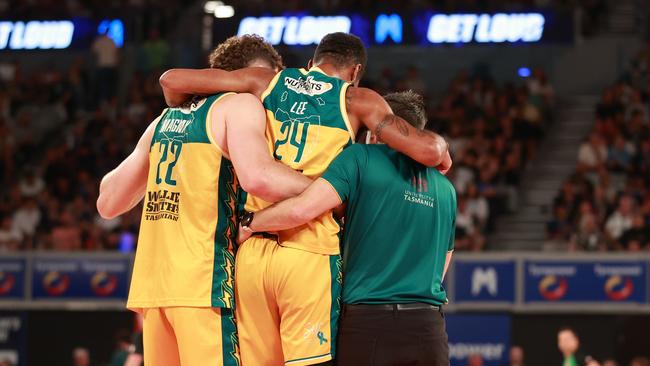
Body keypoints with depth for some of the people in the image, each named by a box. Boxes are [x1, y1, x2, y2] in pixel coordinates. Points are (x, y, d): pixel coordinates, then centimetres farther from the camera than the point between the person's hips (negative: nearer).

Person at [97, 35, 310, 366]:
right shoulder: (240, 105, 0)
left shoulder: (168, 117, 21)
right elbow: (257, 176, -20)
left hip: (152, 281, 8)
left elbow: (108, 203, 25)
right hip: (202, 280, -8)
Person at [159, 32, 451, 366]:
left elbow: (172, 80, 15)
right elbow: (427, 151, -3)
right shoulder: (356, 100, 5)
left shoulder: (265, 82, 14)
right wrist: (440, 145, 19)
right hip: (310, 254, -4)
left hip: (251, 252, 4)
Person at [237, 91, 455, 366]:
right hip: (428, 329, 4)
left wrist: (249, 223, 4)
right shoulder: (446, 188, 15)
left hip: (368, 323, -4)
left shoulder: (362, 158, -1)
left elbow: (302, 209, -12)